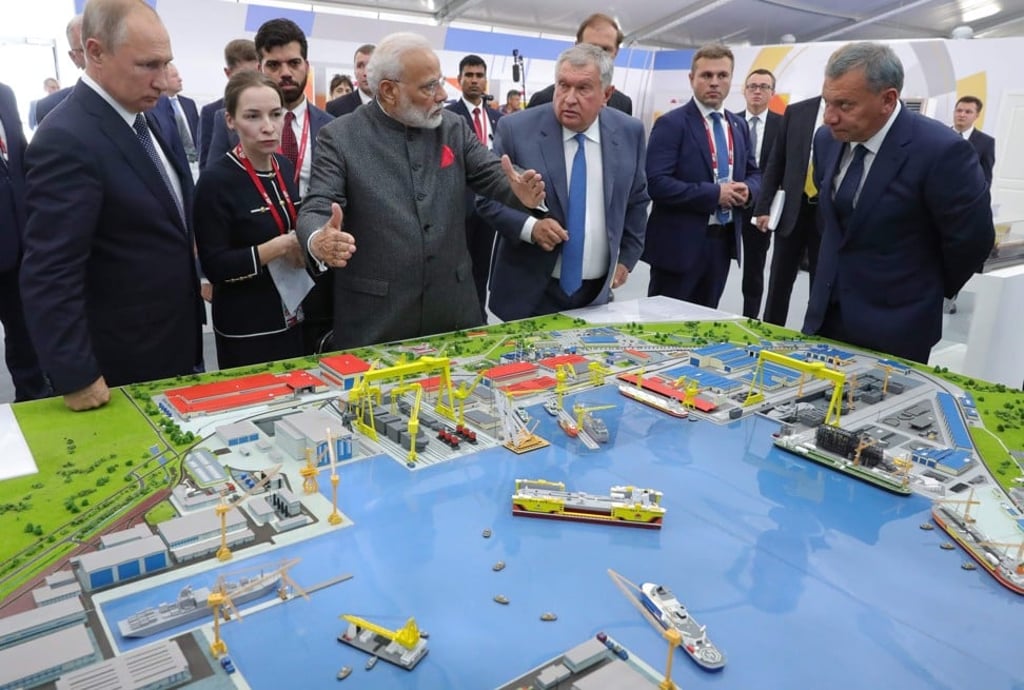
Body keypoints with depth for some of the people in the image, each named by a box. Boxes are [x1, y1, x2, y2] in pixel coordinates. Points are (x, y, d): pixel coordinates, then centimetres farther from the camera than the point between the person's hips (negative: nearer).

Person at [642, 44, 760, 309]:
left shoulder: (739, 126, 12)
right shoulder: (671, 124, -10)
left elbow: (754, 173, 19)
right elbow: (656, 183, -21)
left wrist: (747, 189, -6)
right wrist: (714, 193, -21)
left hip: (724, 241, 7)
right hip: (680, 242, -7)